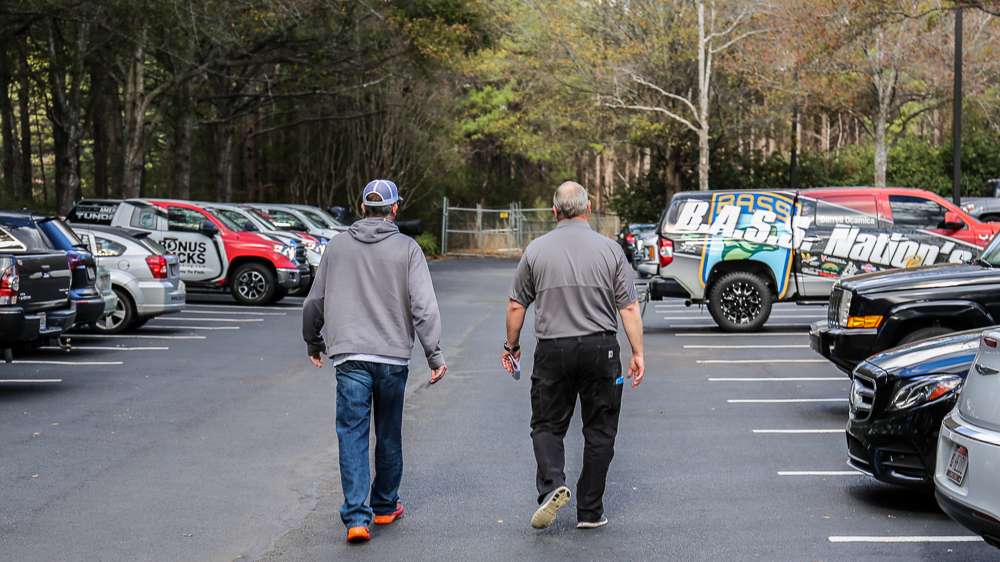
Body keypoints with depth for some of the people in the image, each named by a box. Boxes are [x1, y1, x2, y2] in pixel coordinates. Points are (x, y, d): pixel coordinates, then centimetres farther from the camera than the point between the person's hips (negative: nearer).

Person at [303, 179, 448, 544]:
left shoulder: (338, 245, 6)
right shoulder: (407, 248, -2)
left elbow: (314, 301, 13)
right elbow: (424, 306, -9)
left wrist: (313, 342, 28)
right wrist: (434, 354, -5)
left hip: (350, 356, 1)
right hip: (393, 356, 0)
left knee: (352, 435, 0)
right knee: (389, 435, 15)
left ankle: (357, 517, -10)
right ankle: (385, 507, 27)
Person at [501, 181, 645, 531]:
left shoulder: (536, 250, 0)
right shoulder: (610, 250, -1)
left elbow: (516, 307, 4)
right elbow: (629, 308, -4)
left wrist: (511, 346, 17)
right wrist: (638, 353, 1)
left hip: (552, 351, 0)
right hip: (600, 349, 0)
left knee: (547, 425, 11)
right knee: (599, 431, 9)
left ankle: (552, 485, -13)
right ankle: (590, 511, 12)